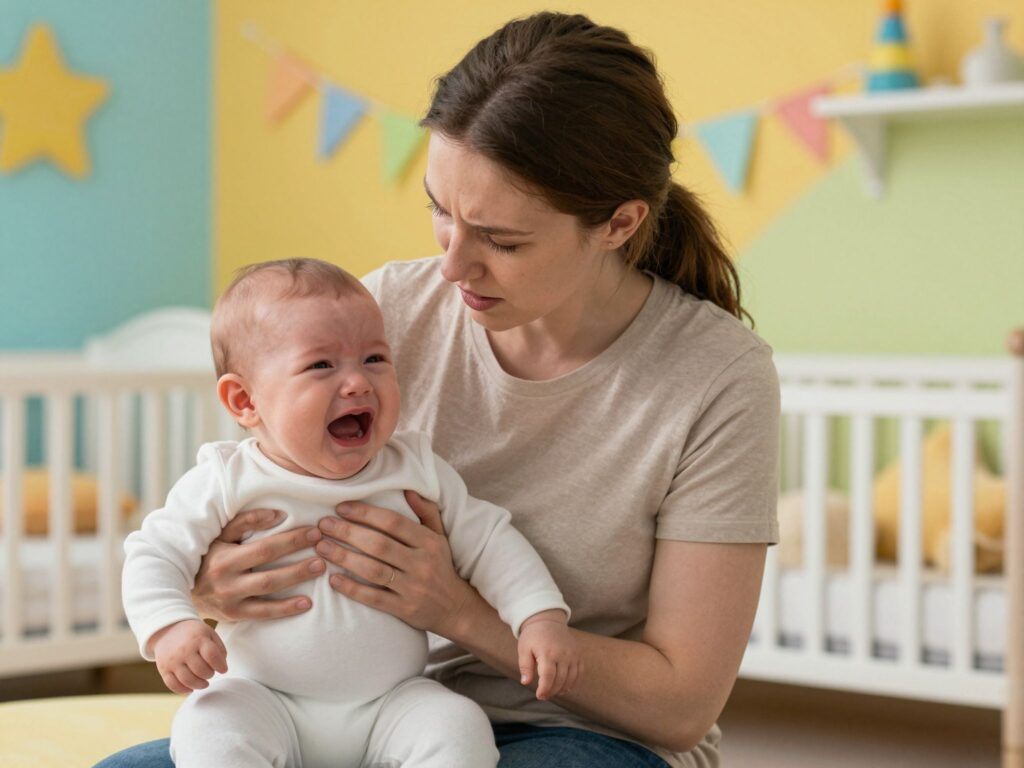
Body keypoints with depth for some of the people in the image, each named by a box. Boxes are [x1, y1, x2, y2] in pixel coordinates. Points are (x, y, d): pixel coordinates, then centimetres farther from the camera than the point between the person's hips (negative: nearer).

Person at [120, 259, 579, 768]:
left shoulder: (417, 472, 2)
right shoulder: (227, 483, -6)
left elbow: (487, 540, 8)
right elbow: (155, 554, -5)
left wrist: (541, 617, -6)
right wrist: (170, 626, -25)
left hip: (394, 703, 2)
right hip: (264, 700, -1)